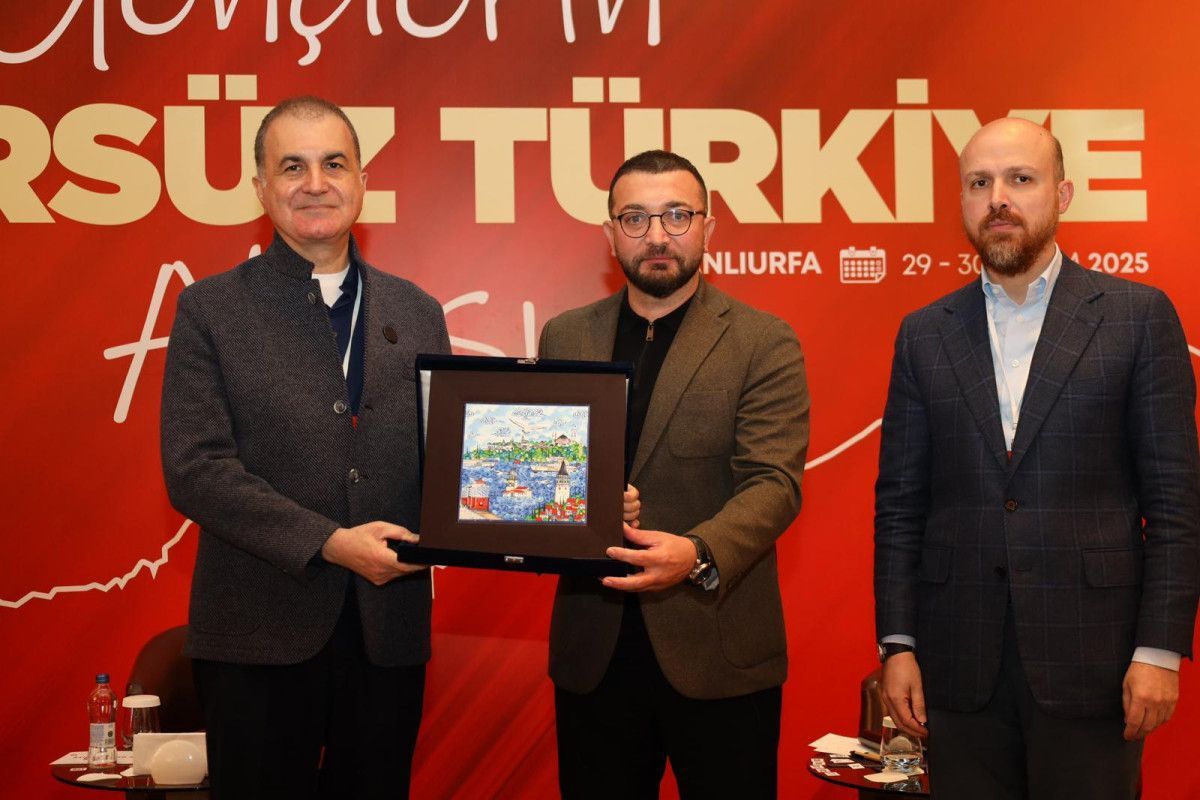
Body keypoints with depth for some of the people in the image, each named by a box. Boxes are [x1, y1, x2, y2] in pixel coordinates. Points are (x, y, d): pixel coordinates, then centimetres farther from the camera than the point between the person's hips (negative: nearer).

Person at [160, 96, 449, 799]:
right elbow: (195, 468, -9)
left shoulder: (417, 313, 10)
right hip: (260, 633, -3)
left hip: (389, 628, 3)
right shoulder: (210, 310, 0)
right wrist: (328, 543, -17)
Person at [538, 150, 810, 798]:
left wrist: (698, 555, -30)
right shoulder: (564, 338, 9)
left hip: (718, 649, -3)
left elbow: (773, 483, -12)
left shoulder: (763, 344, -3)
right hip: (592, 647, 3)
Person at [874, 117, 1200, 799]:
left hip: (1090, 662, -2)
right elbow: (899, 504, 8)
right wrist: (897, 643, 2)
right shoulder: (925, 334, 8)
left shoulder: (1139, 316, 0)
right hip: (959, 664, 2)